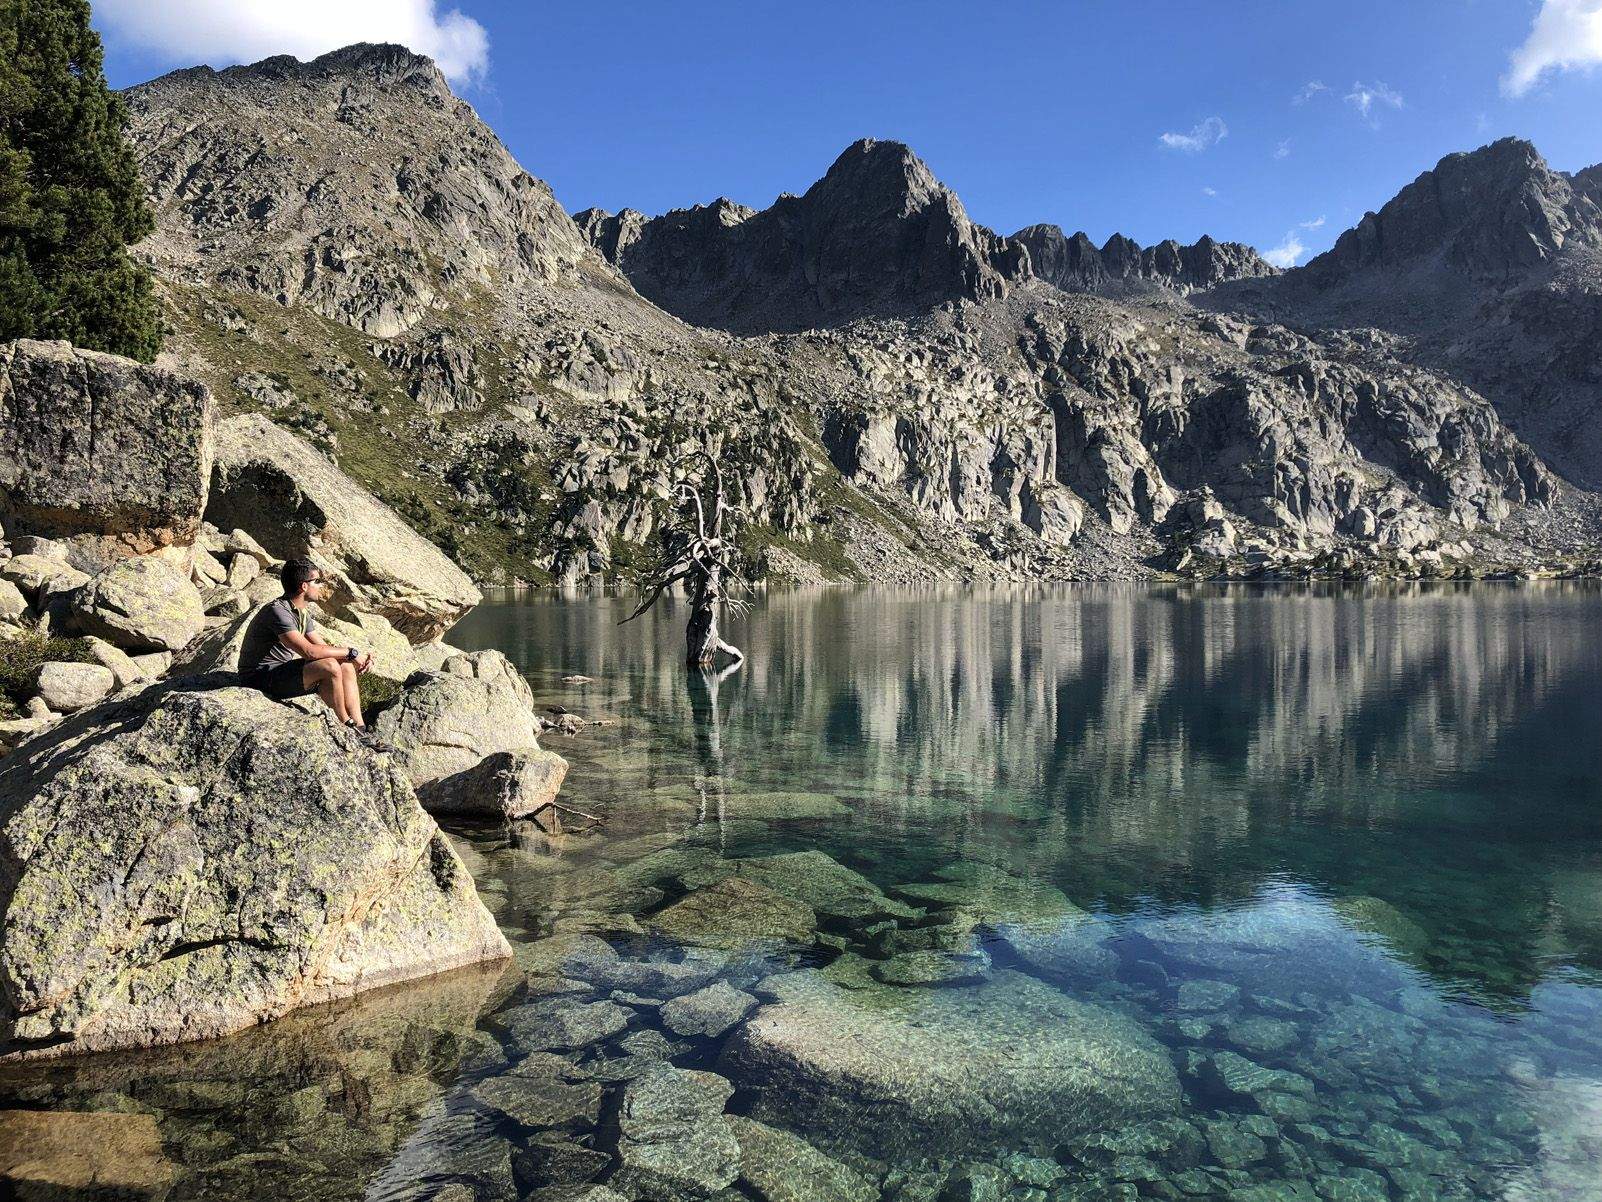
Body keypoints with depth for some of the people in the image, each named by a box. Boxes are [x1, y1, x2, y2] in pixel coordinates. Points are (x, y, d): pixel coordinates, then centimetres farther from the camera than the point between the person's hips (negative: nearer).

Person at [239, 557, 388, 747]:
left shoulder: (303, 612, 8)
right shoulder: (277, 611, -23)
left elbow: (323, 646, 11)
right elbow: (309, 651, -33)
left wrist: (359, 657, -6)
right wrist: (350, 652, -23)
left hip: (284, 670, 10)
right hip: (261, 678, -10)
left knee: (346, 667, -1)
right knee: (329, 666, -27)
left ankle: (360, 730, -4)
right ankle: (346, 726, -9)